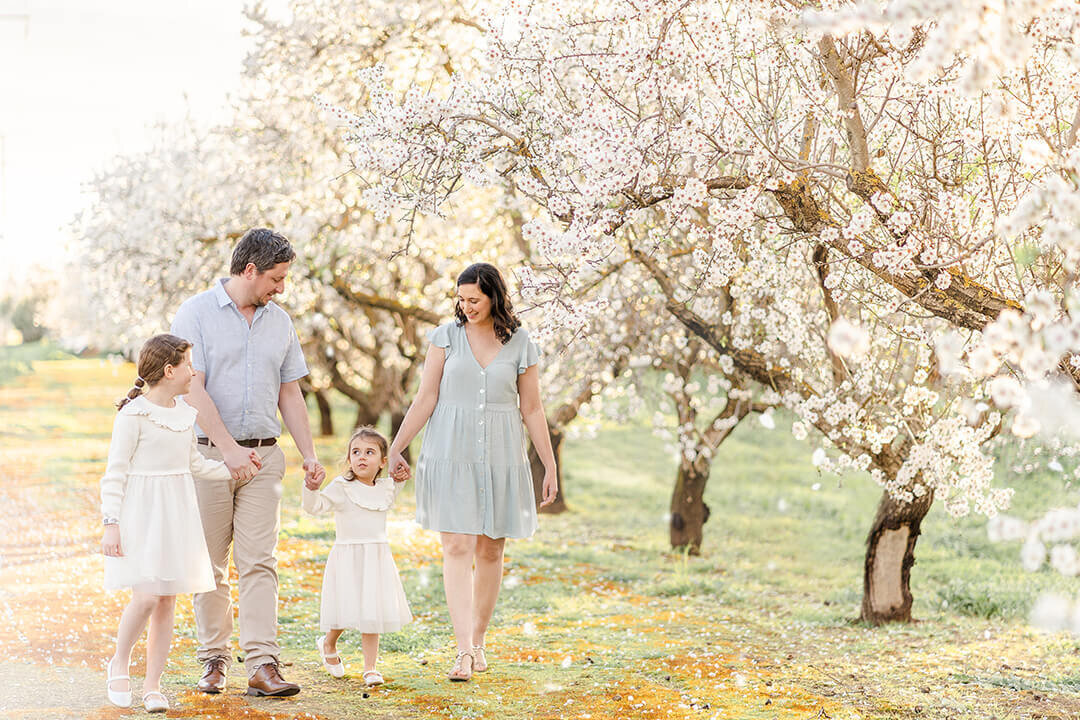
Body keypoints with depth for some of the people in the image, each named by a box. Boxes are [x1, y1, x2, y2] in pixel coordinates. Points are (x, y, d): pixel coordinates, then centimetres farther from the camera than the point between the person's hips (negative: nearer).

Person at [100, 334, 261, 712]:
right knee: (146, 596, -16)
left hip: (176, 514, 7)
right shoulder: (133, 414, -11)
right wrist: (111, 524, -14)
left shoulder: (185, 413, 10)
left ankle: (153, 685, 12)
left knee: (167, 602, 5)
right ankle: (119, 663, 9)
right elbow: (115, 473, -10)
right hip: (141, 514, -6)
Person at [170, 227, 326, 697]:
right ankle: (214, 659, 14)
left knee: (259, 561, -6)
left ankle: (262, 664, -11)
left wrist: (310, 454, 7)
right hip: (209, 453, -3)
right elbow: (193, 390, -11)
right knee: (210, 564, 4)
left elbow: (290, 394, 16)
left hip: (264, 455, 3)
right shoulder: (196, 314, -4)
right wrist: (229, 448, -18)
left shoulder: (280, 322, 12)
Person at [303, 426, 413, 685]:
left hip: (378, 558, 4)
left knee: (372, 614, 3)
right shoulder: (341, 488, -8)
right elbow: (315, 506, -17)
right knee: (348, 611, -2)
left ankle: (370, 668, 10)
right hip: (347, 557, -4)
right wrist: (312, 489, -35)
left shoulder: (385, 488, 10)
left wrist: (399, 481, 20)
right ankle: (328, 644, 30)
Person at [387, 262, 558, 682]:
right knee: (457, 547, -10)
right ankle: (463, 651, -16)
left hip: (499, 457, 1)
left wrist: (550, 466, 7)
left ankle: (478, 642, 22)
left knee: (490, 552, 7)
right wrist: (396, 447, -5)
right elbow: (426, 399, 1)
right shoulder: (447, 336, 2)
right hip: (451, 454, -1)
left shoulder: (520, 344, 4)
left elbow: (532, 410, 8)